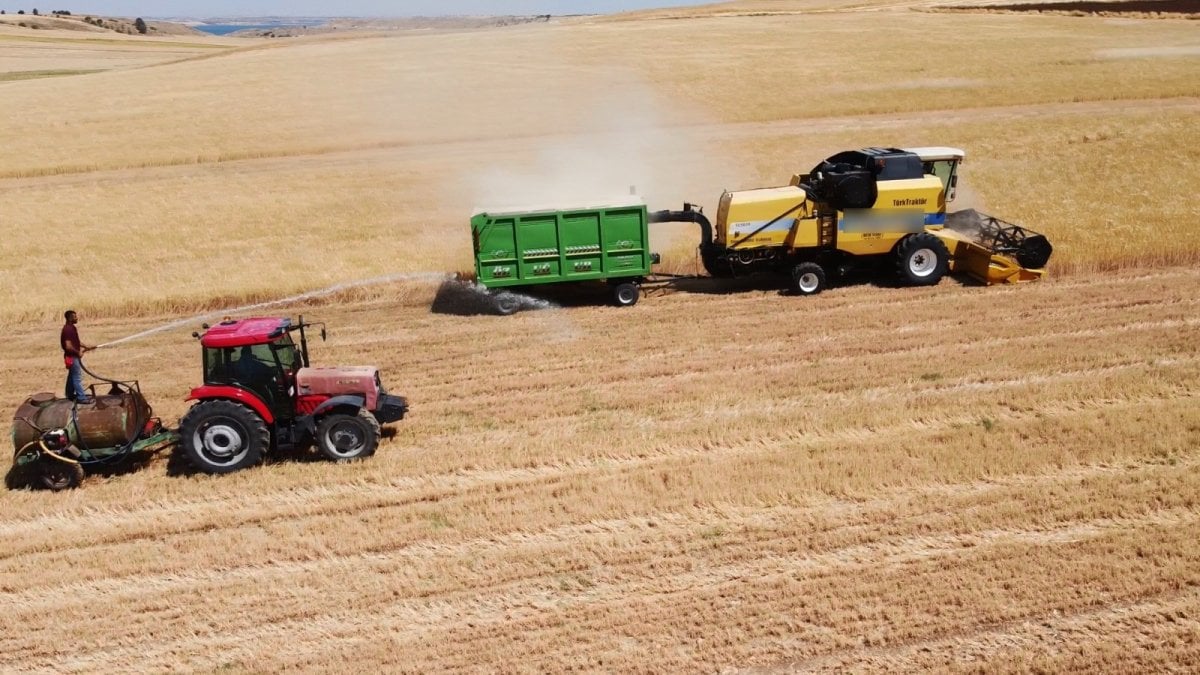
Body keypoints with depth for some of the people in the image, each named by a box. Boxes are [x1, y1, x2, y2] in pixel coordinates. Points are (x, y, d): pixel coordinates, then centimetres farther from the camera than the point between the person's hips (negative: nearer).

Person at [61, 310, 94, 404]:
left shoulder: (71, 327, 9)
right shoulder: (68, 329, -23)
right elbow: (68, 346, -28)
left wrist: (86, 346, 13)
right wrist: (78, 352, -16)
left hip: (73, 356, 10)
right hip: (72, 357, -10)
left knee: (72, 376, 19)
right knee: (77, 377, -5)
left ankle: (70, 394, 31)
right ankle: (81, 398, -1)